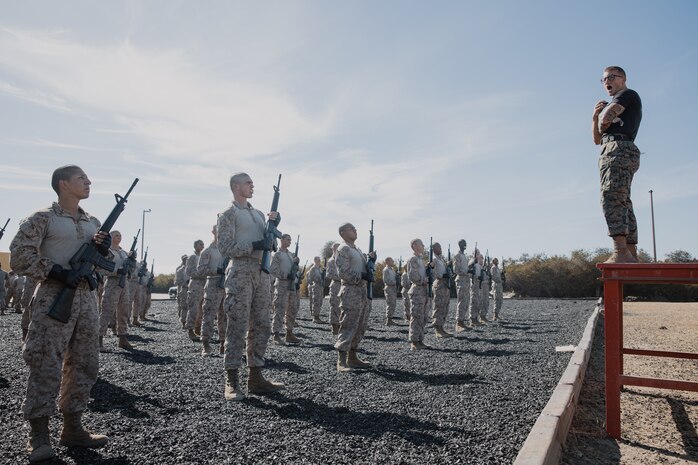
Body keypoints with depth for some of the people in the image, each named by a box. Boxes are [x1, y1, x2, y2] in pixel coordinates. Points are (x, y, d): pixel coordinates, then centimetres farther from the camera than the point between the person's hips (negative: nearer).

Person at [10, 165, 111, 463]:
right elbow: (19, 257, -8)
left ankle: (72, 428, 20)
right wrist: (57, 272, -17)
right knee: (46, 367, -4)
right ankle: (39, 435, 9)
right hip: (54, 298, -6)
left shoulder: (94, 222, 14)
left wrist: (103, 250, -3)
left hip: (87, 298, 6)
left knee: (84, 365, 8)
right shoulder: (42, 219, -3)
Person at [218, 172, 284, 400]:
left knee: (262, 326, 7)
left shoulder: (258, 213, 21)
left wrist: (273, 226, 3)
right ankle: (231, 381, 2)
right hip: (241, 273, -7)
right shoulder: (228, 214, -1)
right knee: (238, 327, -6)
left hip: (262, 273, 7)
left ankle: (256, 377, 15)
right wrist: (253, 246, -18)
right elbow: (225, 248, -9)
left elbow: (268, 244, 20)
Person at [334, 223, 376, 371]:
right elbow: (343, 273, -17)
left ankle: (352, 357, 21)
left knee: (360, 327, 12)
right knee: (348, 326, -10)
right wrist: (362, 276, -19)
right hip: (350, 292, -9)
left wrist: (371, 260, 4)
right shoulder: (343, 249, -8)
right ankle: (341, 362, -6)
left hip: (363, 291, 9)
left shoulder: (358, 250, 20)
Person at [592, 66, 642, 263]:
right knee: (623, 203, 4)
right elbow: (597, 139, 25)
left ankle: (621, 252, -34)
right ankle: (631, 255, 2)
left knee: (611, 198, -24)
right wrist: (595, 116, 12)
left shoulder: (628, 94, 7)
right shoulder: (613, 106, 33)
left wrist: (601, 114, 11)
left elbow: (606, 118, -12)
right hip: (612, 152, 10)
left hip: (619, 150, -10)